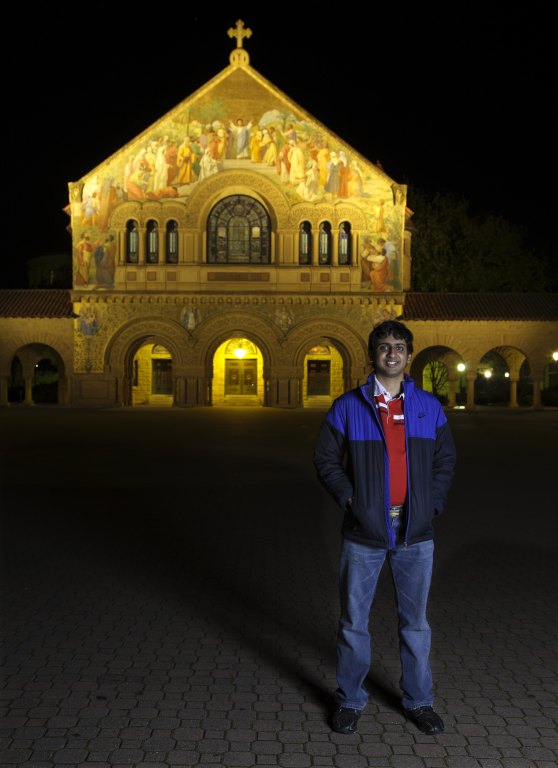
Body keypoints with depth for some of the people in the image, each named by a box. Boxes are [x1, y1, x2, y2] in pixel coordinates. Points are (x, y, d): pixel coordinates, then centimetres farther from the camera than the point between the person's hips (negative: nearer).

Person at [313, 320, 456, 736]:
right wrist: (351, 498, -7)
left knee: (416, 622, 14)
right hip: (363, 533, -1)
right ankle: (350, 700, 27)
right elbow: (325, 459, 3)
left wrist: (432, 505, 0)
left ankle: (419, 701, 31)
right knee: (354, 621, 9)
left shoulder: (429, 407, 5)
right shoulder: (348, 407, -1)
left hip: (416, 533, 2)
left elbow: (446, 461, 11)